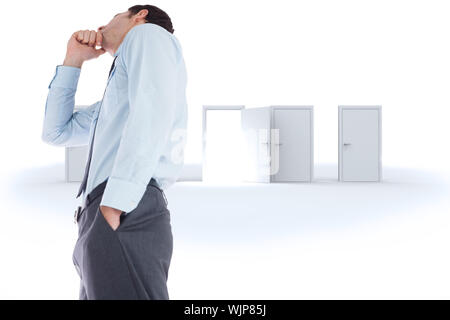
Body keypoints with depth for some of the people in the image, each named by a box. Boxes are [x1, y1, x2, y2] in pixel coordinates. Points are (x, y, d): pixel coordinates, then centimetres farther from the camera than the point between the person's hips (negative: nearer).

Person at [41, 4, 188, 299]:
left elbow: (154, 110, -12)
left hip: (126, 219, -9)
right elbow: (56, 132, 37)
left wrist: (113, 207, -20)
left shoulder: (149, 34, 7)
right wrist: (73, 61, 29)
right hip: (101, 225, 9)